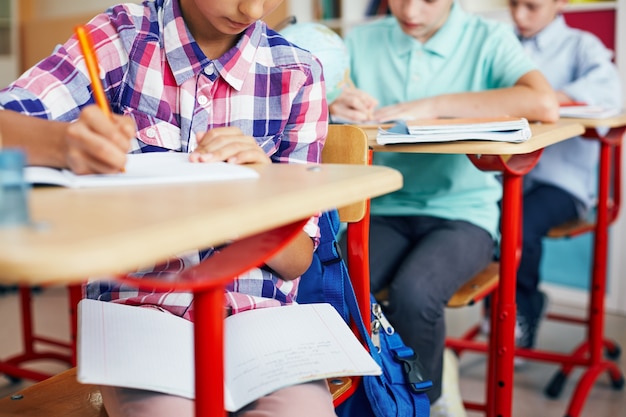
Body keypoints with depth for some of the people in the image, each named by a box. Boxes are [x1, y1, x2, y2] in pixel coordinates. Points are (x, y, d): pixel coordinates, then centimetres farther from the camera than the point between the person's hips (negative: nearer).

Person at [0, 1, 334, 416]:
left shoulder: (298, 74, 4)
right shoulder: (124, 36, 1)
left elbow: (297, 258, 3)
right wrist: (67, 143, -34)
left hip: (259, 315, 1)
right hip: (138, 307, -1)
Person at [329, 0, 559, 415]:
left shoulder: (488, 38, -1)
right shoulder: (361, 42, 8)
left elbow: (545, 104, -20)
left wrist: (432, 106, -21)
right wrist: (335, 108, -20)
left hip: (463, 212, -2)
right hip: (385, 212, 3)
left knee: (414, 293, -30)